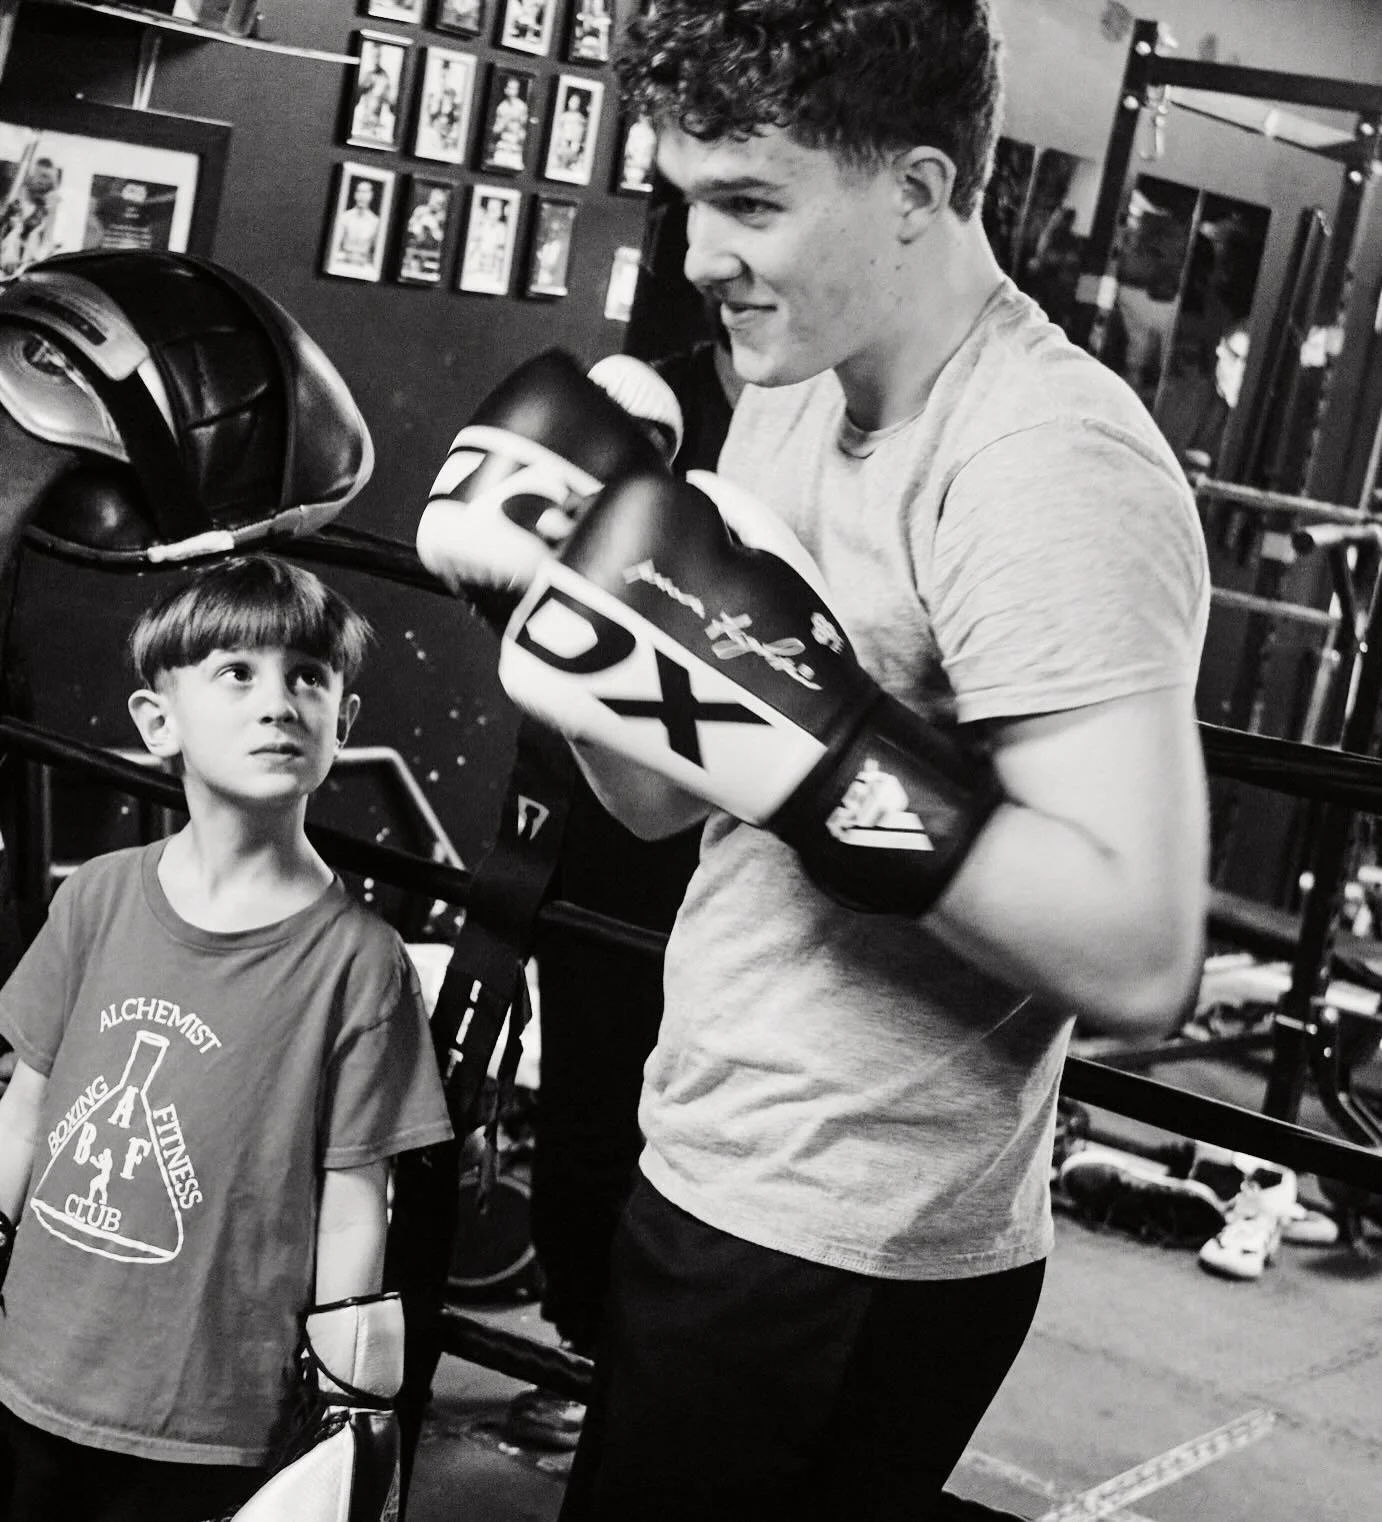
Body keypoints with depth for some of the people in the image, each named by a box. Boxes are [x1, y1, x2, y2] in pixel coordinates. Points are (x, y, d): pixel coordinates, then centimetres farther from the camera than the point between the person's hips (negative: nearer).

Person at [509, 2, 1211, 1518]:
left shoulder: (1046, 466, -22)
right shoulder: (795, 396, 6)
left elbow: (1137, 957, -29)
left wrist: (798, 734, -32)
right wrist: (561, 590, -8)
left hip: (853, 1269, -8)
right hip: (699, 1171, 9)